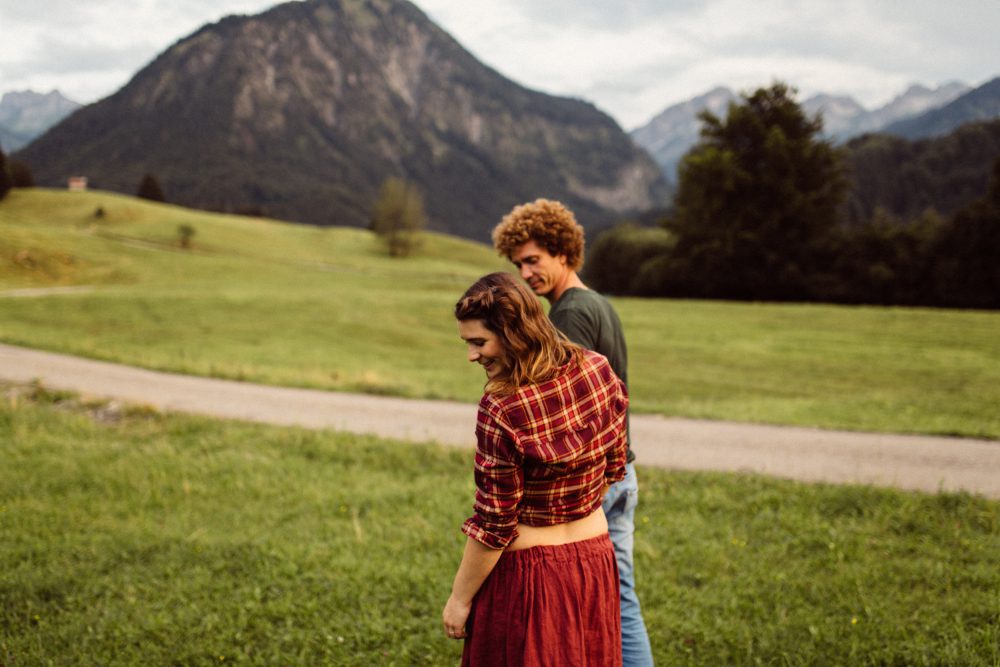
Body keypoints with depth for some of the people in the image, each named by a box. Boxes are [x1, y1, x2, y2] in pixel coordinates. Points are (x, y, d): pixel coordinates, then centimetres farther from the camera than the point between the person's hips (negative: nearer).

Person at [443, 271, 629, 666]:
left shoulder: (501, 410, -25)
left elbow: (493, 525, -18)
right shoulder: (598, 371, -7)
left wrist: (460, 598, -5)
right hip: (595, 562, 6)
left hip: (527, 574, -6)